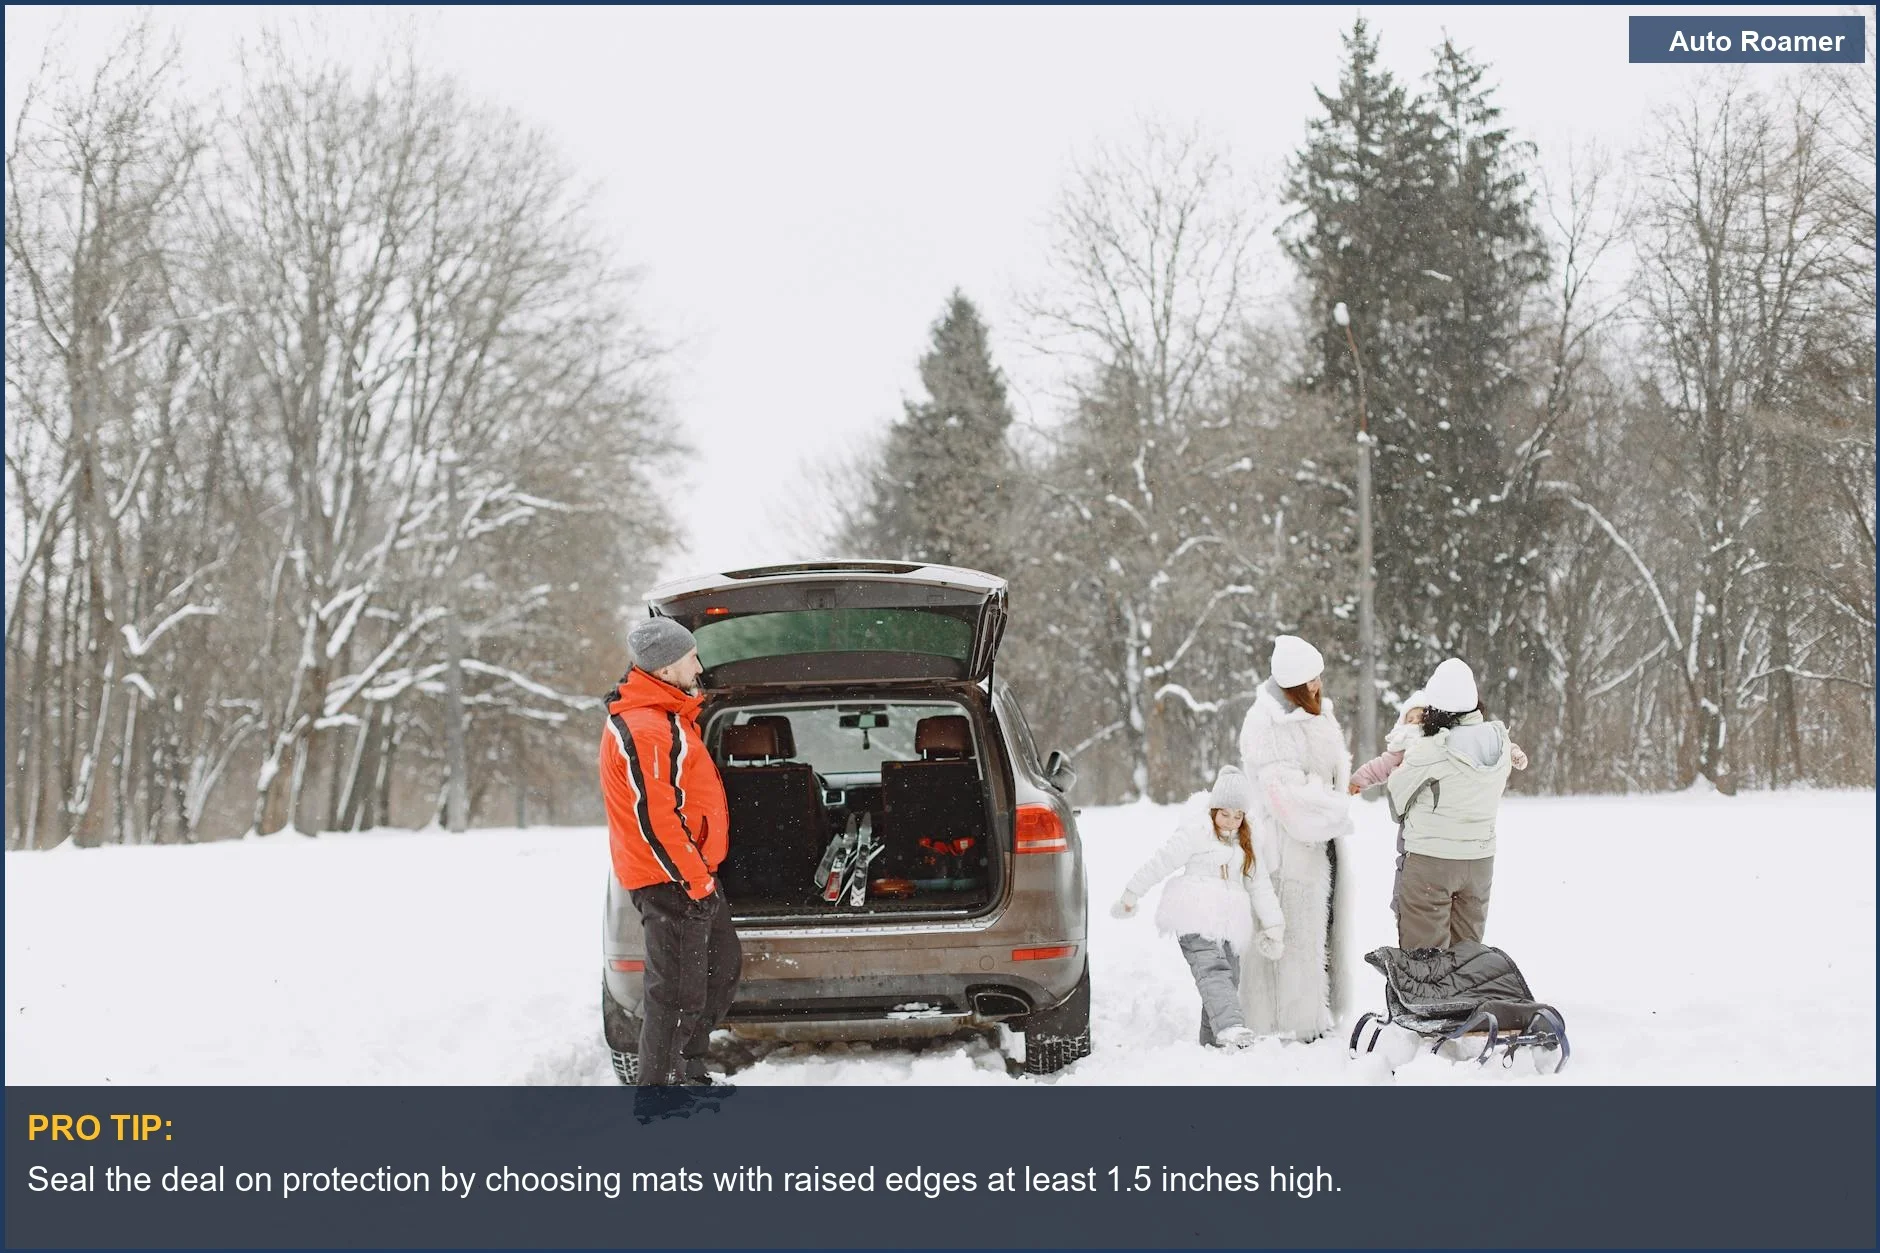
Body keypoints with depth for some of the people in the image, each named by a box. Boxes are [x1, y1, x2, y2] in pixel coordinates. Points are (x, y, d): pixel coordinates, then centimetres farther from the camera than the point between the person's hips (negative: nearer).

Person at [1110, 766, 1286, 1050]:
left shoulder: (1245, 843, 24)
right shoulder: (1196, 833, 2)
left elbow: (1260, 885, 26)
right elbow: (1161, 863, 4)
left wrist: (1273, 926, 21)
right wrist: (1131, 895, 5)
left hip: (1229, 922, 7)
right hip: (1196, 917, -7)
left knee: (1229, 979, 0)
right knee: (1212, 971, -25)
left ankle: (1212, 1042, 7)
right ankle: (1230, 1027, -45)